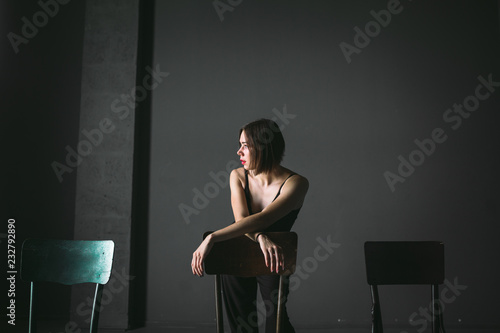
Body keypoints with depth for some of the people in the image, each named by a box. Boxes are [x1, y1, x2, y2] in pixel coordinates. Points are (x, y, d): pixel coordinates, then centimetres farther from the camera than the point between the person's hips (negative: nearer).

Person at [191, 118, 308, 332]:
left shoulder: (295, 183, -21)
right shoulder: (238, 176, -8)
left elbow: (262, 219, -35)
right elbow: (241, 220, -23)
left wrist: (211, 238, -44)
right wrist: (261, 238, -46)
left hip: (271, 261, -3)